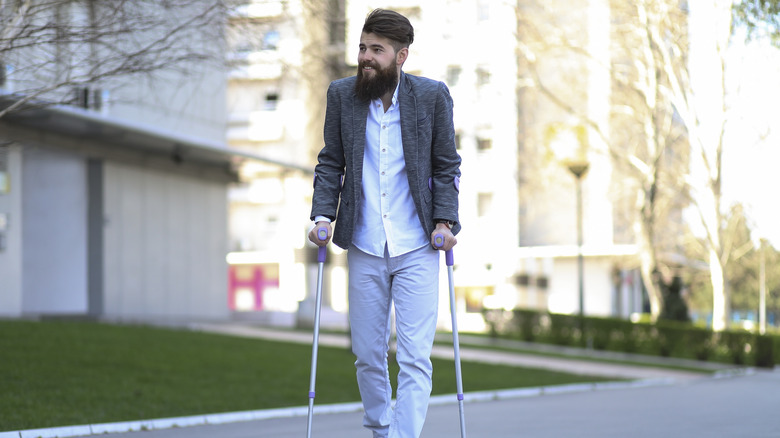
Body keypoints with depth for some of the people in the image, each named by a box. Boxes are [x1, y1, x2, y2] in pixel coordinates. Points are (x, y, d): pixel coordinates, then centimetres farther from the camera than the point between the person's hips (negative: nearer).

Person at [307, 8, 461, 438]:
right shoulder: (341, 94, 3)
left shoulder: (432, 95, -2)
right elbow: (330, 163, 8)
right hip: (364, 247, 2)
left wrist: (445, 220, -8)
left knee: (415, 358, -9)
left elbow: (446, 166, 4)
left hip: (417, 248, -2)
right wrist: (322, 215, -5)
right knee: (367, 355, 10)